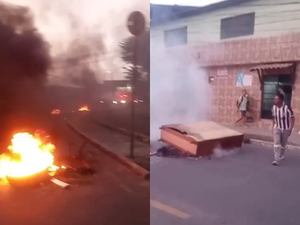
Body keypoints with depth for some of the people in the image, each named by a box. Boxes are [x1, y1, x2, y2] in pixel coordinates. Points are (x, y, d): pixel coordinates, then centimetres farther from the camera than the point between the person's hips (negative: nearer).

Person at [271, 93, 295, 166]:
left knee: (283, 144, 13)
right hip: (277, 128, 2)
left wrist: (290, 129, -15)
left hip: (285, 129, -2)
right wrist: (273, 127, 9)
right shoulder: (274, 108, -9)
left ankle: (281, 156, 39)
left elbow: (292, 118, -13)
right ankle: (276, 159, -13)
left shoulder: (287, 108, -23)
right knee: (276, 143, -13)